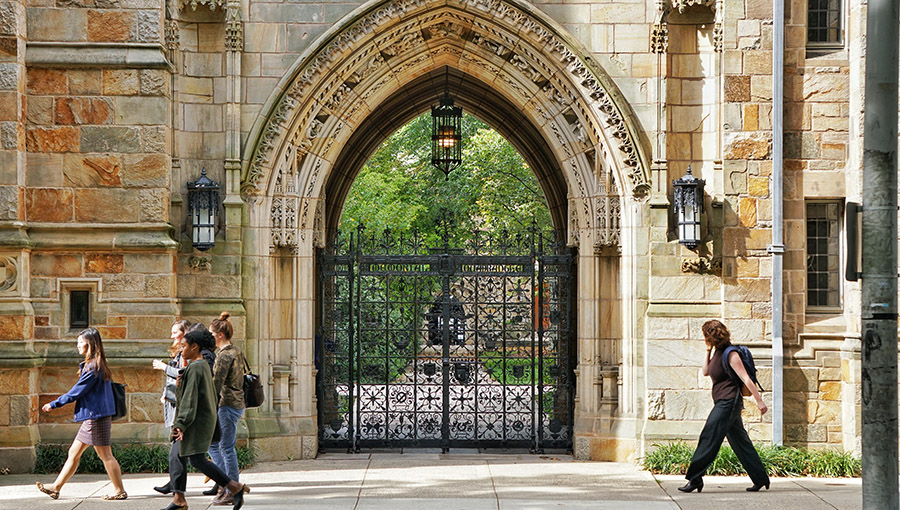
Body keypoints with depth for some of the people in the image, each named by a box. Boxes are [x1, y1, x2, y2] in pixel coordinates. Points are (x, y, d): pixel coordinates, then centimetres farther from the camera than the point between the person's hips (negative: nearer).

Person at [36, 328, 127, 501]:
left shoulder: (92, 367, -17)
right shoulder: (99, 365, 12)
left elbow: (76, 392, -14)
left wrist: (53, 404, -6)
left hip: (96, 417, -10)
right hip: (92, 417, 10)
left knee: (105, 455, -2)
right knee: (74, 453, 12)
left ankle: (120, 491, 6)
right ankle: (56, 488, 16)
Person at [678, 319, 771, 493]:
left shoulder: (730, 354, -14)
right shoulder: (717, 352, 12)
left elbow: (746, 379, -16)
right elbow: (705, 372, 21)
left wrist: (760, 401, -17)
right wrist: (708, 351, 10)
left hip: (729, 402, -10)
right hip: (724, 403, 10)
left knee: (709, 438, -9)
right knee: (740, 442, 12)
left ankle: (695, 479, -8)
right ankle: (761, 479, 16)